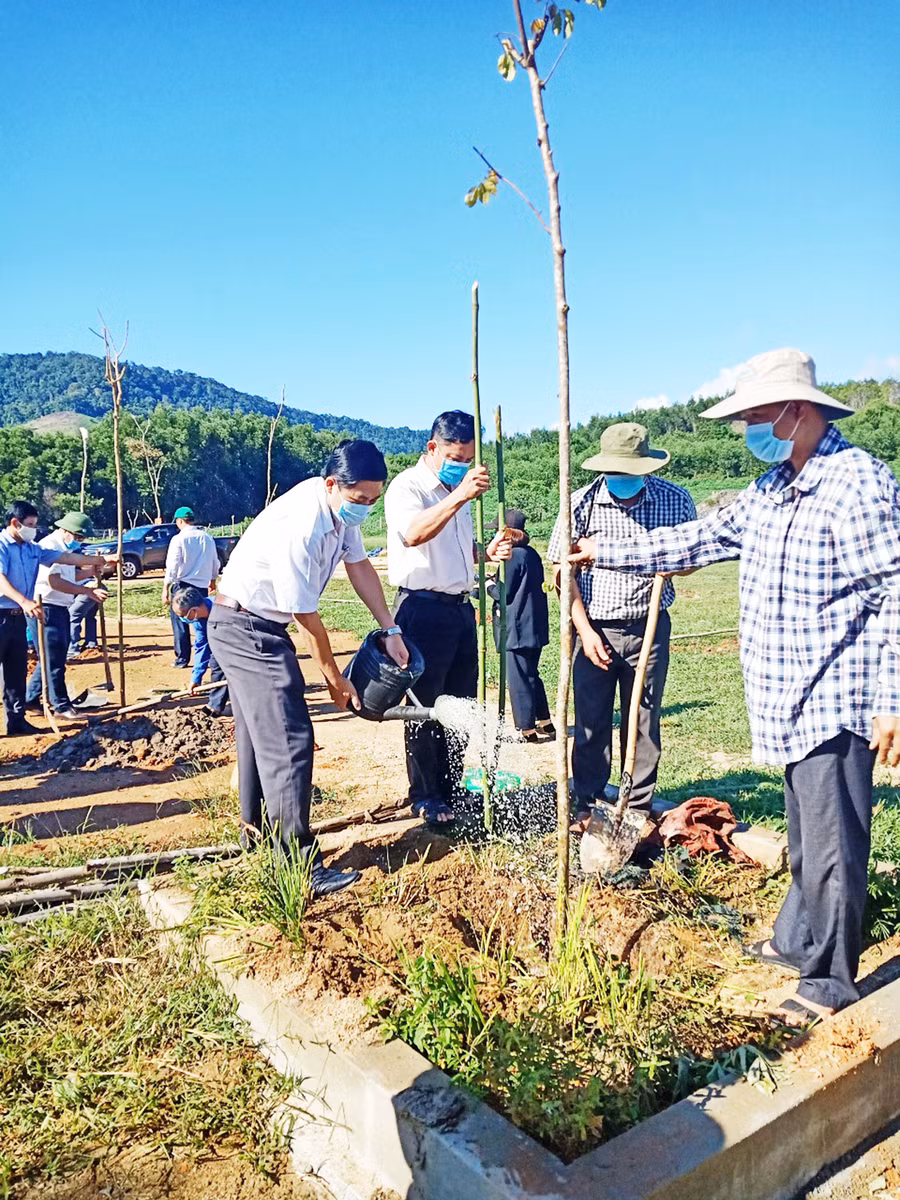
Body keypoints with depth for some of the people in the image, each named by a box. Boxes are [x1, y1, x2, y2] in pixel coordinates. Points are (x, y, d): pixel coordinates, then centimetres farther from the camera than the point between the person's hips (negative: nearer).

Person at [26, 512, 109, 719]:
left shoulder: (65, 547, 15)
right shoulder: (49, 546, -17)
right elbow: (54, 581, -25)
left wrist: (92, 571, 6)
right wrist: (89, 592, -27)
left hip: (60, 609, 10)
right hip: (46, 609, -10)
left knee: (52, 657, 15)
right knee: (54, 659, -4)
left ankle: (31, 700, 26)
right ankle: (61, 706, 3)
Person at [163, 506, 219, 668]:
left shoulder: (178, 539, -10)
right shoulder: (207, 537, 4)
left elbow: (172, 567, -13)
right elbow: (215, 562, 13)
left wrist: (166, 588, -9)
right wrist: (212, 580, 28)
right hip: (202, 585, 5)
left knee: (180, 624, 5)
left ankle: (182, 659, 8)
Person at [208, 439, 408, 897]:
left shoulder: (342, 507, -5)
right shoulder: (298, 530, -32)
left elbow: (360, 568, 7)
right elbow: (307, 617, -23)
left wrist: (391, 631, 3)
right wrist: (334, 677, -10)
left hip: (259, 627, 10)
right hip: (244, 629, -10)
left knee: (259, 730, 21)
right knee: (288, 739, -14)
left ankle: (256, 826, 38)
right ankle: (301, 865, -11)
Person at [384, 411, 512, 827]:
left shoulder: (456, 490, 17)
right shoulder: (407, 487, -9)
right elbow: (412, 534, -31)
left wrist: (488, 552, 7)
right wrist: (458, 496, -41)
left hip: (460, 607, 8)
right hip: (424, 608, -8)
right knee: (426, 707, 1)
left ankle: (450, 788, 27)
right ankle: (425, 798, 14)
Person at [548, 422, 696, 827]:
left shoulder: (676, 501, -5)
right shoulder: (582, 503, -9)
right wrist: (585, 630, -10)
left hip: (649, 628, 1)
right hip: (594, 629, -1)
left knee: (644, 723, 10)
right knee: (590, 722, 7)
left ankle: (639, 807, 24)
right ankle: (586, 804, 24)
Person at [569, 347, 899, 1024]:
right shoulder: (771, 489, 12)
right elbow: (700, 541, 18)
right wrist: (607, 553, 17)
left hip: (835, 703, -8)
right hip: (787, 701, 8)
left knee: (831, 842, 1)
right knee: (805, 835, 21)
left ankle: (831, 980, 16)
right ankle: (800, 940, 37)